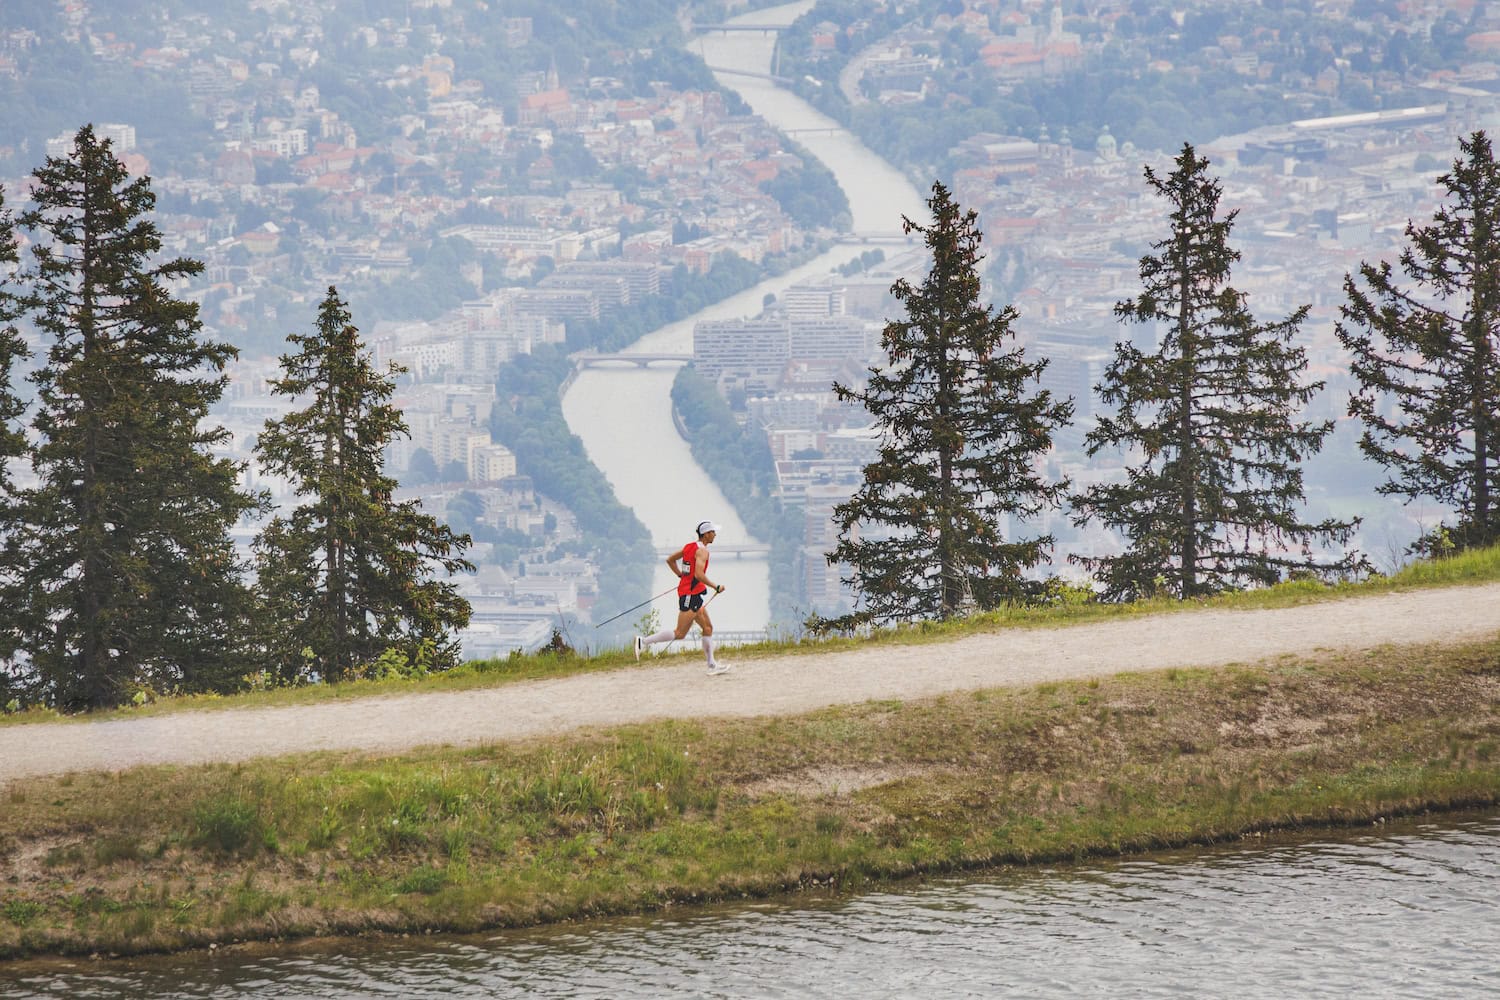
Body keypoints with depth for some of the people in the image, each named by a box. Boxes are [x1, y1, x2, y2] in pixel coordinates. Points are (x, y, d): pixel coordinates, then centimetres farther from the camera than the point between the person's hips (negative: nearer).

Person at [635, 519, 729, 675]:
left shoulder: (689, 546, 12)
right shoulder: (702, 550, -15)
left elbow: (670, 559, 20)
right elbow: (699, 574, -26)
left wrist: (682, 575, 24)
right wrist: (716, 587, -17)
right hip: (691, 595, -10)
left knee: (708, 628, 11)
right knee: (679, 633, -8)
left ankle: (712, 665, 12)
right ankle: (644, 641, -5)